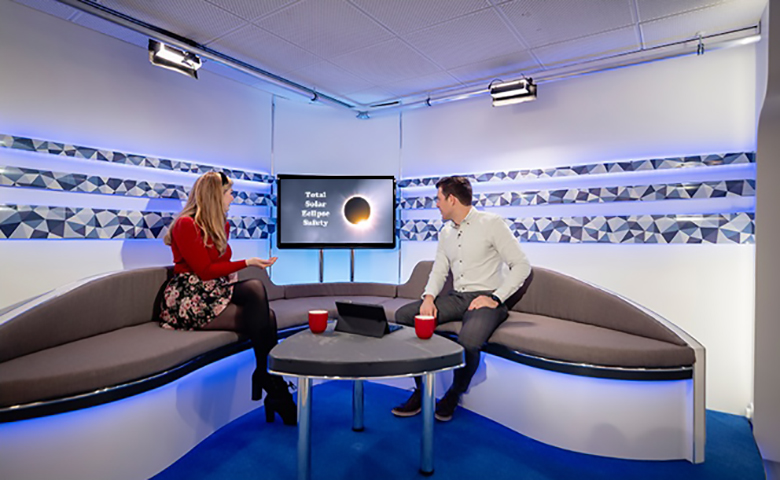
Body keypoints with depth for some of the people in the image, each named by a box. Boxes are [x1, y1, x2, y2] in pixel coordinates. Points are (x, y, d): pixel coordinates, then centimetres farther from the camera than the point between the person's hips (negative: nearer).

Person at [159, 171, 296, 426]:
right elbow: (205, 271, -13)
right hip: (191, 299, -7)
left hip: (216, 292, 7)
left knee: (265, 318, -24)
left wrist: (232, 272, 1)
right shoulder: (186, 224, -8)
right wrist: (246, 263, -12)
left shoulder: (222, 225, 16)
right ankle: (272, 384, -18)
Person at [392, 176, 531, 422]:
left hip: (485, 298, -6)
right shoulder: (445, 233, 16)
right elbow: (439, 270, 15)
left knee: (469, 339, -37)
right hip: (455, 298, 7)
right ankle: (421, 391, -2)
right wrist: (428, 297, -5)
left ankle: (454, 394, -3)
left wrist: (496, 298, -16)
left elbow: (522, 265, -7)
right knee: (403, 315, -11)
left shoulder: (491, 223, -5)